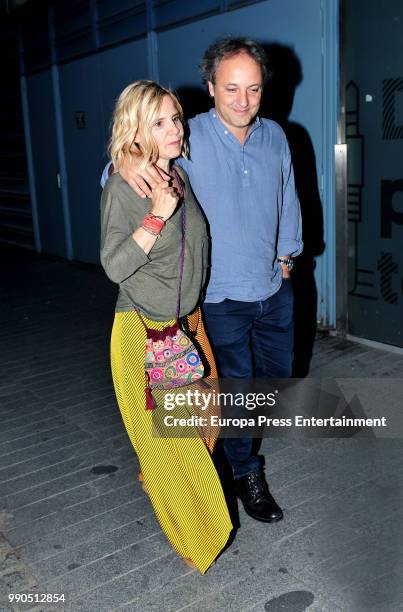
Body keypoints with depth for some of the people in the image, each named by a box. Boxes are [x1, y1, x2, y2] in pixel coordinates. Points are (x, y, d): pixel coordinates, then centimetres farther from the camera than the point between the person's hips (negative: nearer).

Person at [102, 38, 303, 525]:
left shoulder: (275, 137, 1)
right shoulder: (189, 138, -13)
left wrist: (287, 252, 11)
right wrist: (126, 165, -33)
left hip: (275, 288, 5)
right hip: (221, 296, -5)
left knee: (277, 374, 22)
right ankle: (246, 472, 32)